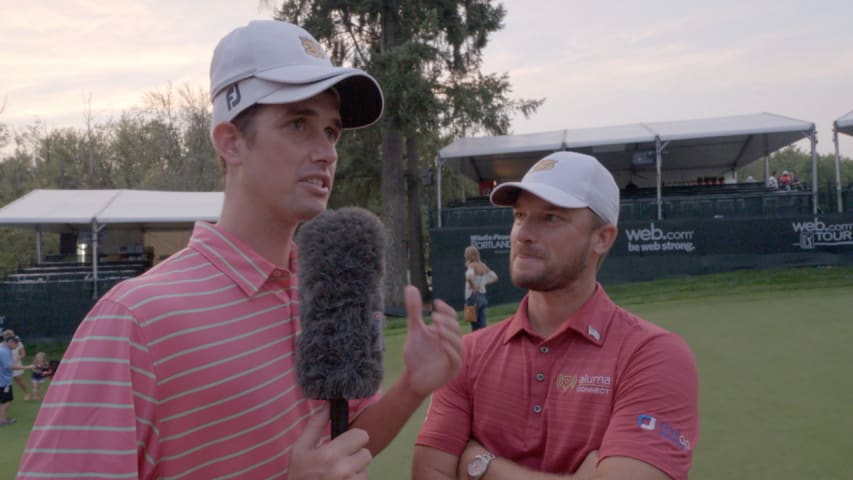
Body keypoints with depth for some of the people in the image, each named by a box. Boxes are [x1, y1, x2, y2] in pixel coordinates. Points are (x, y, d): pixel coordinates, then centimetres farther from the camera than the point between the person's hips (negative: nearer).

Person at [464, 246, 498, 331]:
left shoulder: (471, 265, -12)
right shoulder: (483, 266, 9)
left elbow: (469, 277, -33)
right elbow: (495, 277, 16)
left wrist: (473, 287, -19)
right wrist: (484, 283, 13)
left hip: (473, 296, -7)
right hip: (483, 297, 7)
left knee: (475, 327, 0)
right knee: (482, 326, 9)